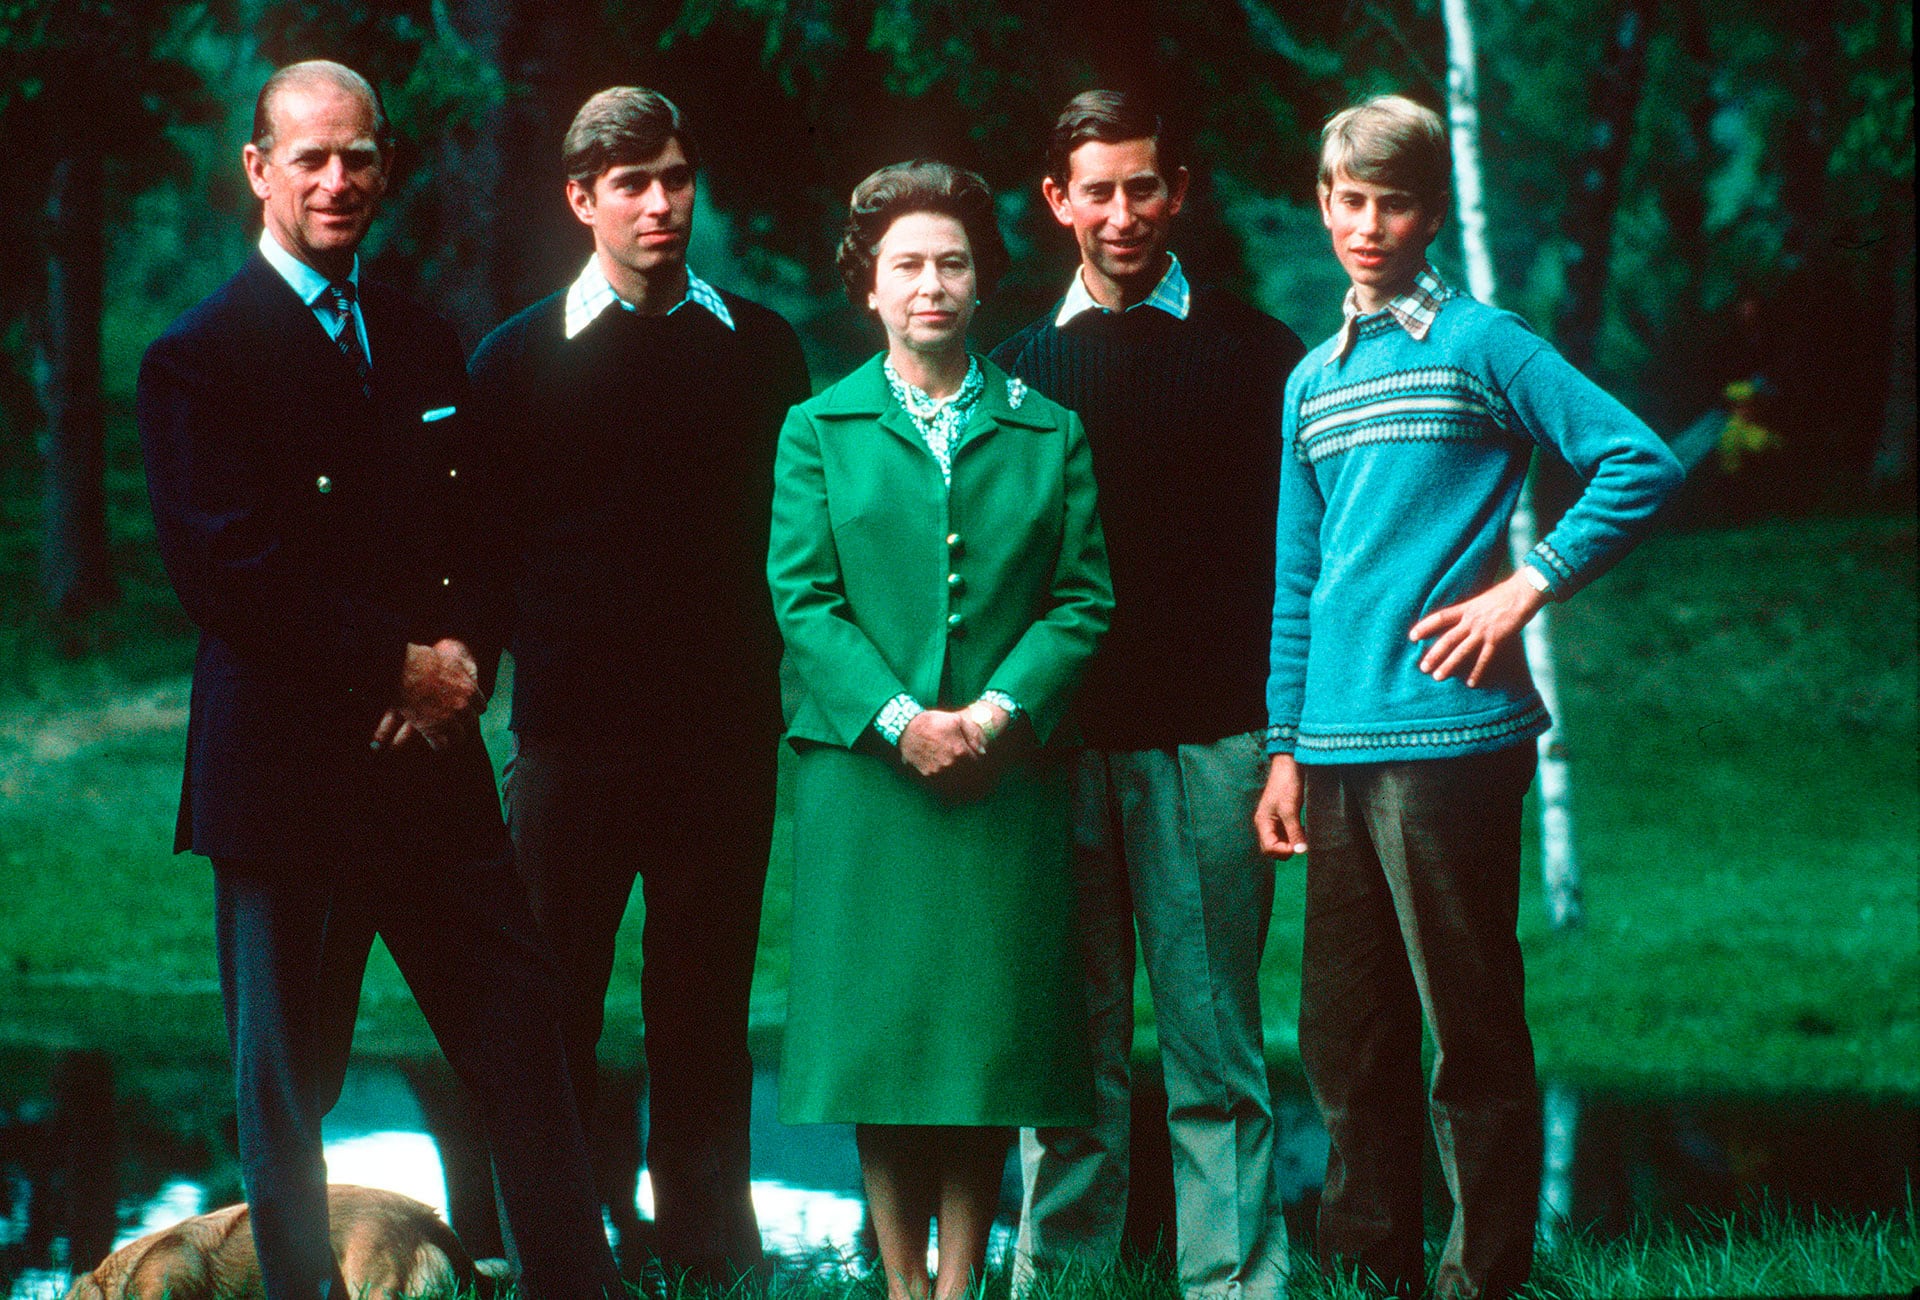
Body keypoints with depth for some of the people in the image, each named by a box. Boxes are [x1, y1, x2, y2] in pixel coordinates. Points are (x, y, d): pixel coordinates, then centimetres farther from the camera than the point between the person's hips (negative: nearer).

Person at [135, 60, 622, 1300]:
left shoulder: (427, 344, 15)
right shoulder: (200, 359, -4)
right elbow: (229, 573, -12)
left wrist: (461, 664, -3)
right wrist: (398, 665, -13)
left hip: (433, 764, 5)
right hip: (289, 769, -5)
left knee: (528, 1043, 4)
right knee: (288, 1084, 4)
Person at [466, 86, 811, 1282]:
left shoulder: (760, 349, 8)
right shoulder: (521, 358, 5)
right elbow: (488, 548, 6)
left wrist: (772, 681, 1)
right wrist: (537, 663, -4)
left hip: (723, 731, 1)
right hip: (571, 734, -1)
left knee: (706, 1019, 6)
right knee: (553, 1017, 1)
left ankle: (710, 1257, 13)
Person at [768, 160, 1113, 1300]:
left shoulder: (1051, 434, 9)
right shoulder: (818, 431, 7)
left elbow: (1083, 600, 3)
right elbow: (802, 597, -1)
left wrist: (997, 711, -12)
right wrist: (899, 721, -13)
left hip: (1005, 775, 1)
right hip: (863, 769, 0)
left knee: (988, 1025, 0)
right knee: (880, 1025, 1)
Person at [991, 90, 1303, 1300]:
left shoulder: (1254, 353, 6)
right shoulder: (1023, 363, 12)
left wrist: (1290, 734, -3)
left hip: (1208, 743, -2)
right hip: (1061, 738, 2)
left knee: (1214, 1042, 0)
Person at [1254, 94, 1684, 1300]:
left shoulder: (1481, 344, -1)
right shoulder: (1315, 378, 16)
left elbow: (1643, 464, -8)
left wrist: (1527, 586, -10)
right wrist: (1286, 748, 13)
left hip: (1449, 736, -6)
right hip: (1338, 748, 6)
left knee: (1473, 1029, -2)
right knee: (1345, 1037, 9)